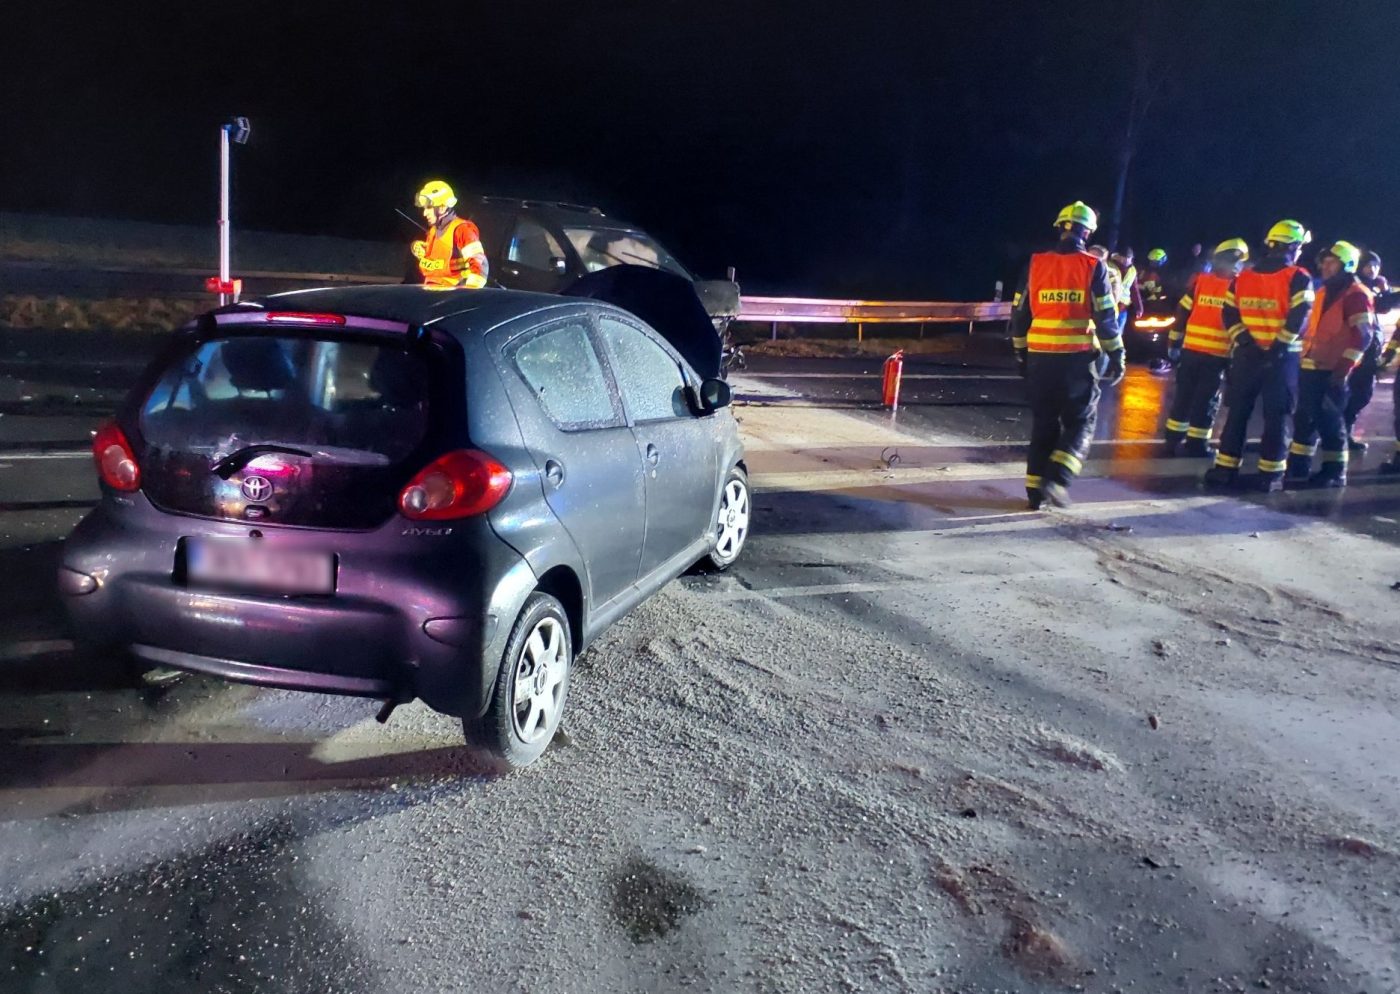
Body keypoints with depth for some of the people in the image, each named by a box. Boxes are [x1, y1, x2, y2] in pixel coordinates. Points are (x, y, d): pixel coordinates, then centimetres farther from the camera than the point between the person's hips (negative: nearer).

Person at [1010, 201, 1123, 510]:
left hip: (1040, 357, 3)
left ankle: (1035, 488, 13)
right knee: (1080, 423, 8)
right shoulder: (1093, 267, -4)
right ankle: (1056, 478, -11)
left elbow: (1019, 313, 8)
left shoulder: (1035, 264, 3)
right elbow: (1106, 318, -4)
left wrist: (1020, 352, 18)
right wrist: (1117, 356, 4)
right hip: (1078, 358, -3)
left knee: (1043, 424, 13)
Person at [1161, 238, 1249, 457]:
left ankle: (1173, 440, 18)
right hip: (1218, 355, -3)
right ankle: (1196, 444, 9)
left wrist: (1173, 343, 11)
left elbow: (1182, 313, 4)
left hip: (1190, 350, 3)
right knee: (1206, 401, 6)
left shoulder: (1199, 281, 4)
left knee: (1183, 396, 13)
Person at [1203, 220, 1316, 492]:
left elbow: (1229, 314, 3)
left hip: (1246, 355, 4)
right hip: (1281, 357, -3)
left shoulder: (1243, 277, 10)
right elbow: (1299, 319, -16)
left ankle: (1225, 468, 7)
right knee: (1277, 416, 2)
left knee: (1238, 412, 9)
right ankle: (1270, 475, 3)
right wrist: (1279, 347, -15)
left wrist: (1244, 341, -4)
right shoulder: (1298, 278, -5)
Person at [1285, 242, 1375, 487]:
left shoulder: (1356, 294, -9)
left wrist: (1344, 367, -21)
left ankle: (1335, 471, 7)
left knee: (1330, 421, -2)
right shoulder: (1323, 292, 17)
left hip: (1333, 370, -8)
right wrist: (1304, 356, 19)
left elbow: (1362, 335, -16)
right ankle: (1298, 468, 16)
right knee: (1305, 417, 10)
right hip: (1311, 366, 8)